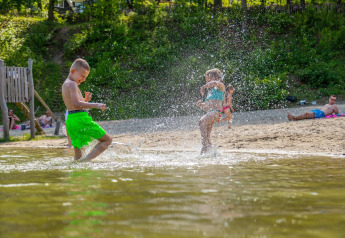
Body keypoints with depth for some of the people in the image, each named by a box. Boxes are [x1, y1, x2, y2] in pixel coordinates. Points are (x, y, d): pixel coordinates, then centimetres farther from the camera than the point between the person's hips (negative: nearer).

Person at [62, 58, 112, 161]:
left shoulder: (65, 84, 22)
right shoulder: (72, 84, -8)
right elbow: (76, 104, -21)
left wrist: (85, 100, 19)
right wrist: (96, 105, -24)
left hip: (70, 121, 9)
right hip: (80, 118, -9)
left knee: (77, 157, 12)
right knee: (107, 140, -6)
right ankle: (86, 160, -23)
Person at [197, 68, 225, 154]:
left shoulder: (220, 86, 9)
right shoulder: (210, 92, 31)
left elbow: (215, 83, -18)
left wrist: (204, 86, -14)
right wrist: (201, 105, 11)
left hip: (216, 112, -9)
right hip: (209, 113, 9)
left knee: (202, 121, -33)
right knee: (207, 137, 4)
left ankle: (204, 144, -39)